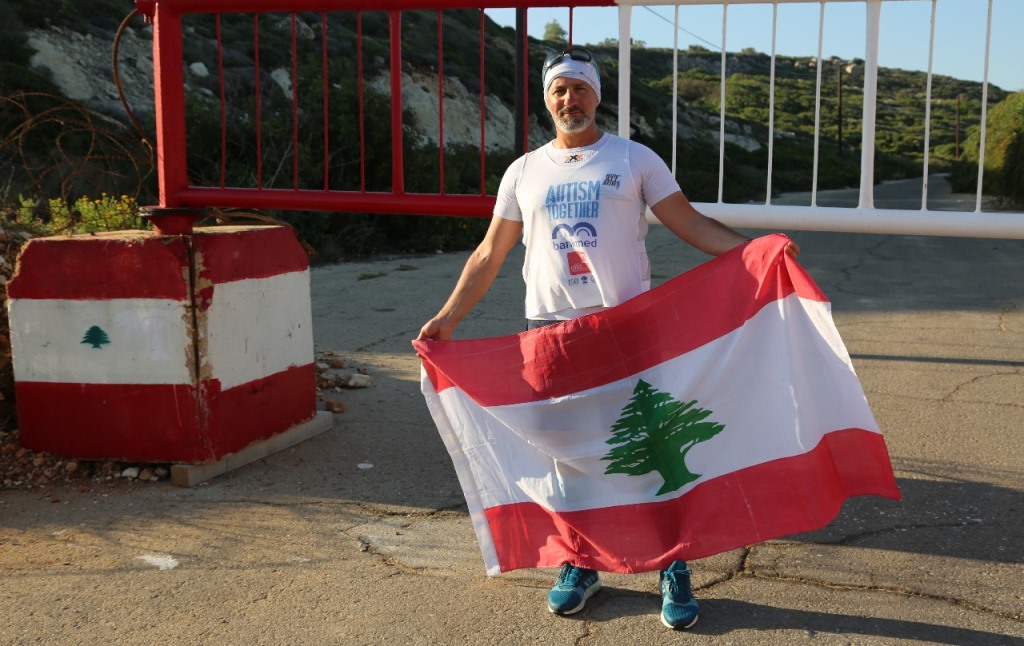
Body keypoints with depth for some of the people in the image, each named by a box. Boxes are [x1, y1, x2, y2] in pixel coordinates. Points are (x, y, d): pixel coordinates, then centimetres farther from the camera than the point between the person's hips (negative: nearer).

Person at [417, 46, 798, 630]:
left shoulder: (636, 160, 4)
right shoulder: (524, 171, 11)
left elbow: (691, 224, -1)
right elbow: (490, 254, 13)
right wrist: (449, 317, 6)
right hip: (550, 330, 3)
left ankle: (674, 570, 12)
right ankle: (580, 566, 26)